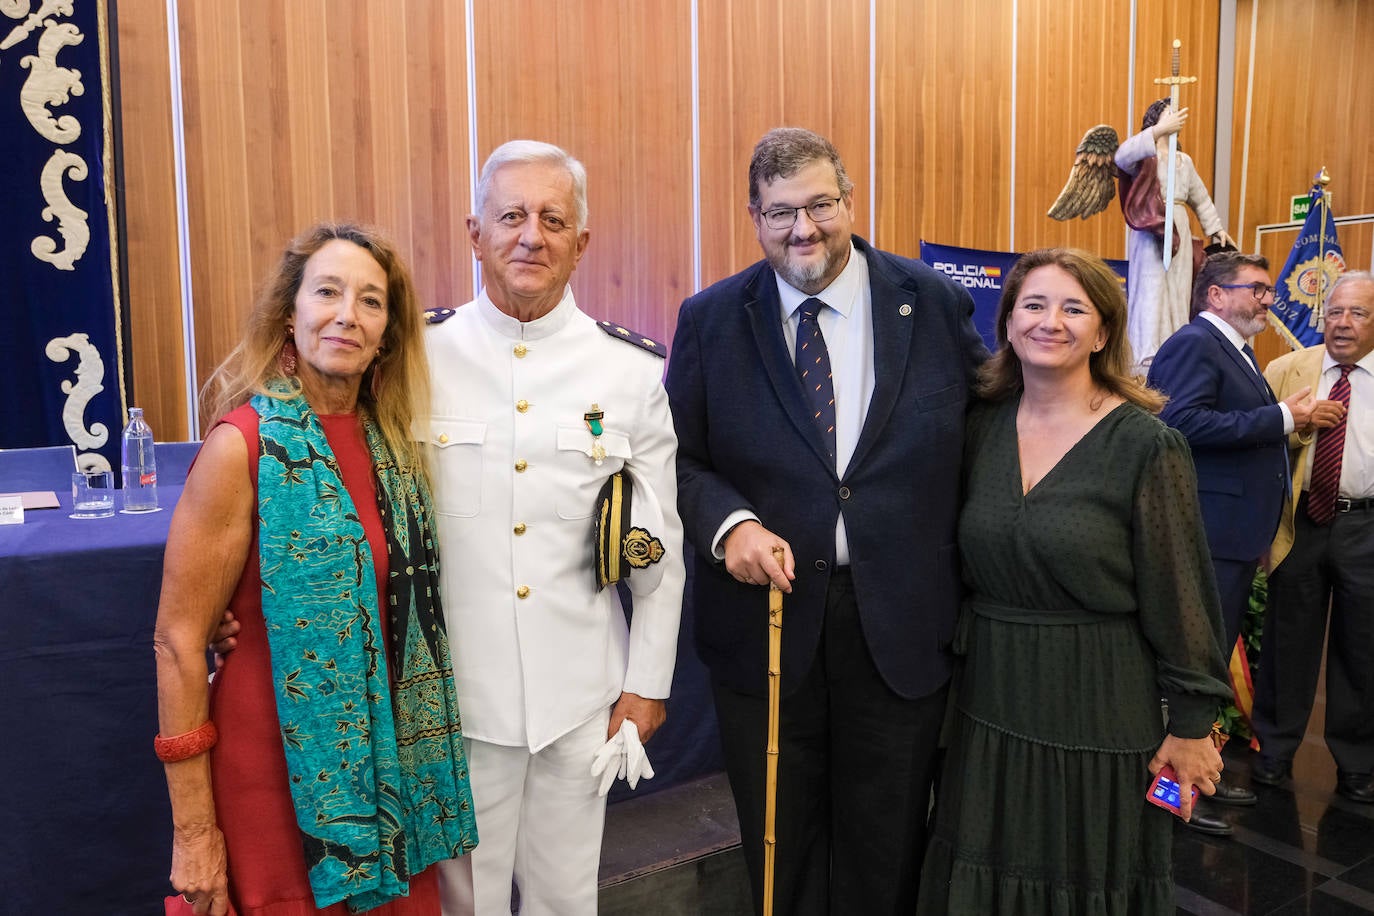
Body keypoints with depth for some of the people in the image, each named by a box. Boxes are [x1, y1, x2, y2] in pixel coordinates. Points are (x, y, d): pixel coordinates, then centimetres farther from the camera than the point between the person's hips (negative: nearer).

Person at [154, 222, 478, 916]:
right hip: (277, 770, -5)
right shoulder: (244, 446, -17)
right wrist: (193, 832, -12)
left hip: (388, 769, 5)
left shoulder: (391, 443, 1)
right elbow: (178, 642, -14)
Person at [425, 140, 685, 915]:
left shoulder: (633, 369, -3)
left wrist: (648, 683, 4)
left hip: (581, 691, 1)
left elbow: (661, 541, 2)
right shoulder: (419, 355, -5)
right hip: (453, 690, 0)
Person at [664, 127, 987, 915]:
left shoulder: (937, 304, -3)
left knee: (888, 851, 19)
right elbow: (679, 457, 1)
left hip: (904, 626, 1)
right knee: (780, 848, 19)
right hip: (767, 621, 0)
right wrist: (728, 522, -19)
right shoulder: (711, 319, -3)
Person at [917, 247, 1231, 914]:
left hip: (1099, 706, -4)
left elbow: (1178, 596, -9)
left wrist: (1191, 726, -6)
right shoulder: (982, 427, 1)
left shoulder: (1145, 445, -11)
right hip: (991, 699, 4)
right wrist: (961, 648, 7)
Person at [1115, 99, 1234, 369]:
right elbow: (1122, 157, -27)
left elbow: (1201, 199, 28)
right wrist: (1160, 130, -30)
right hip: (1151, 232, -7)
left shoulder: (1185, 160, 20)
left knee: (1179, 291, 6)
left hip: (1179, 232, 7)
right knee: (1151, 288, -12)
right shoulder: (1146, 156, -3)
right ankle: (1148, 354, -11)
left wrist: (1216, 228, 24)